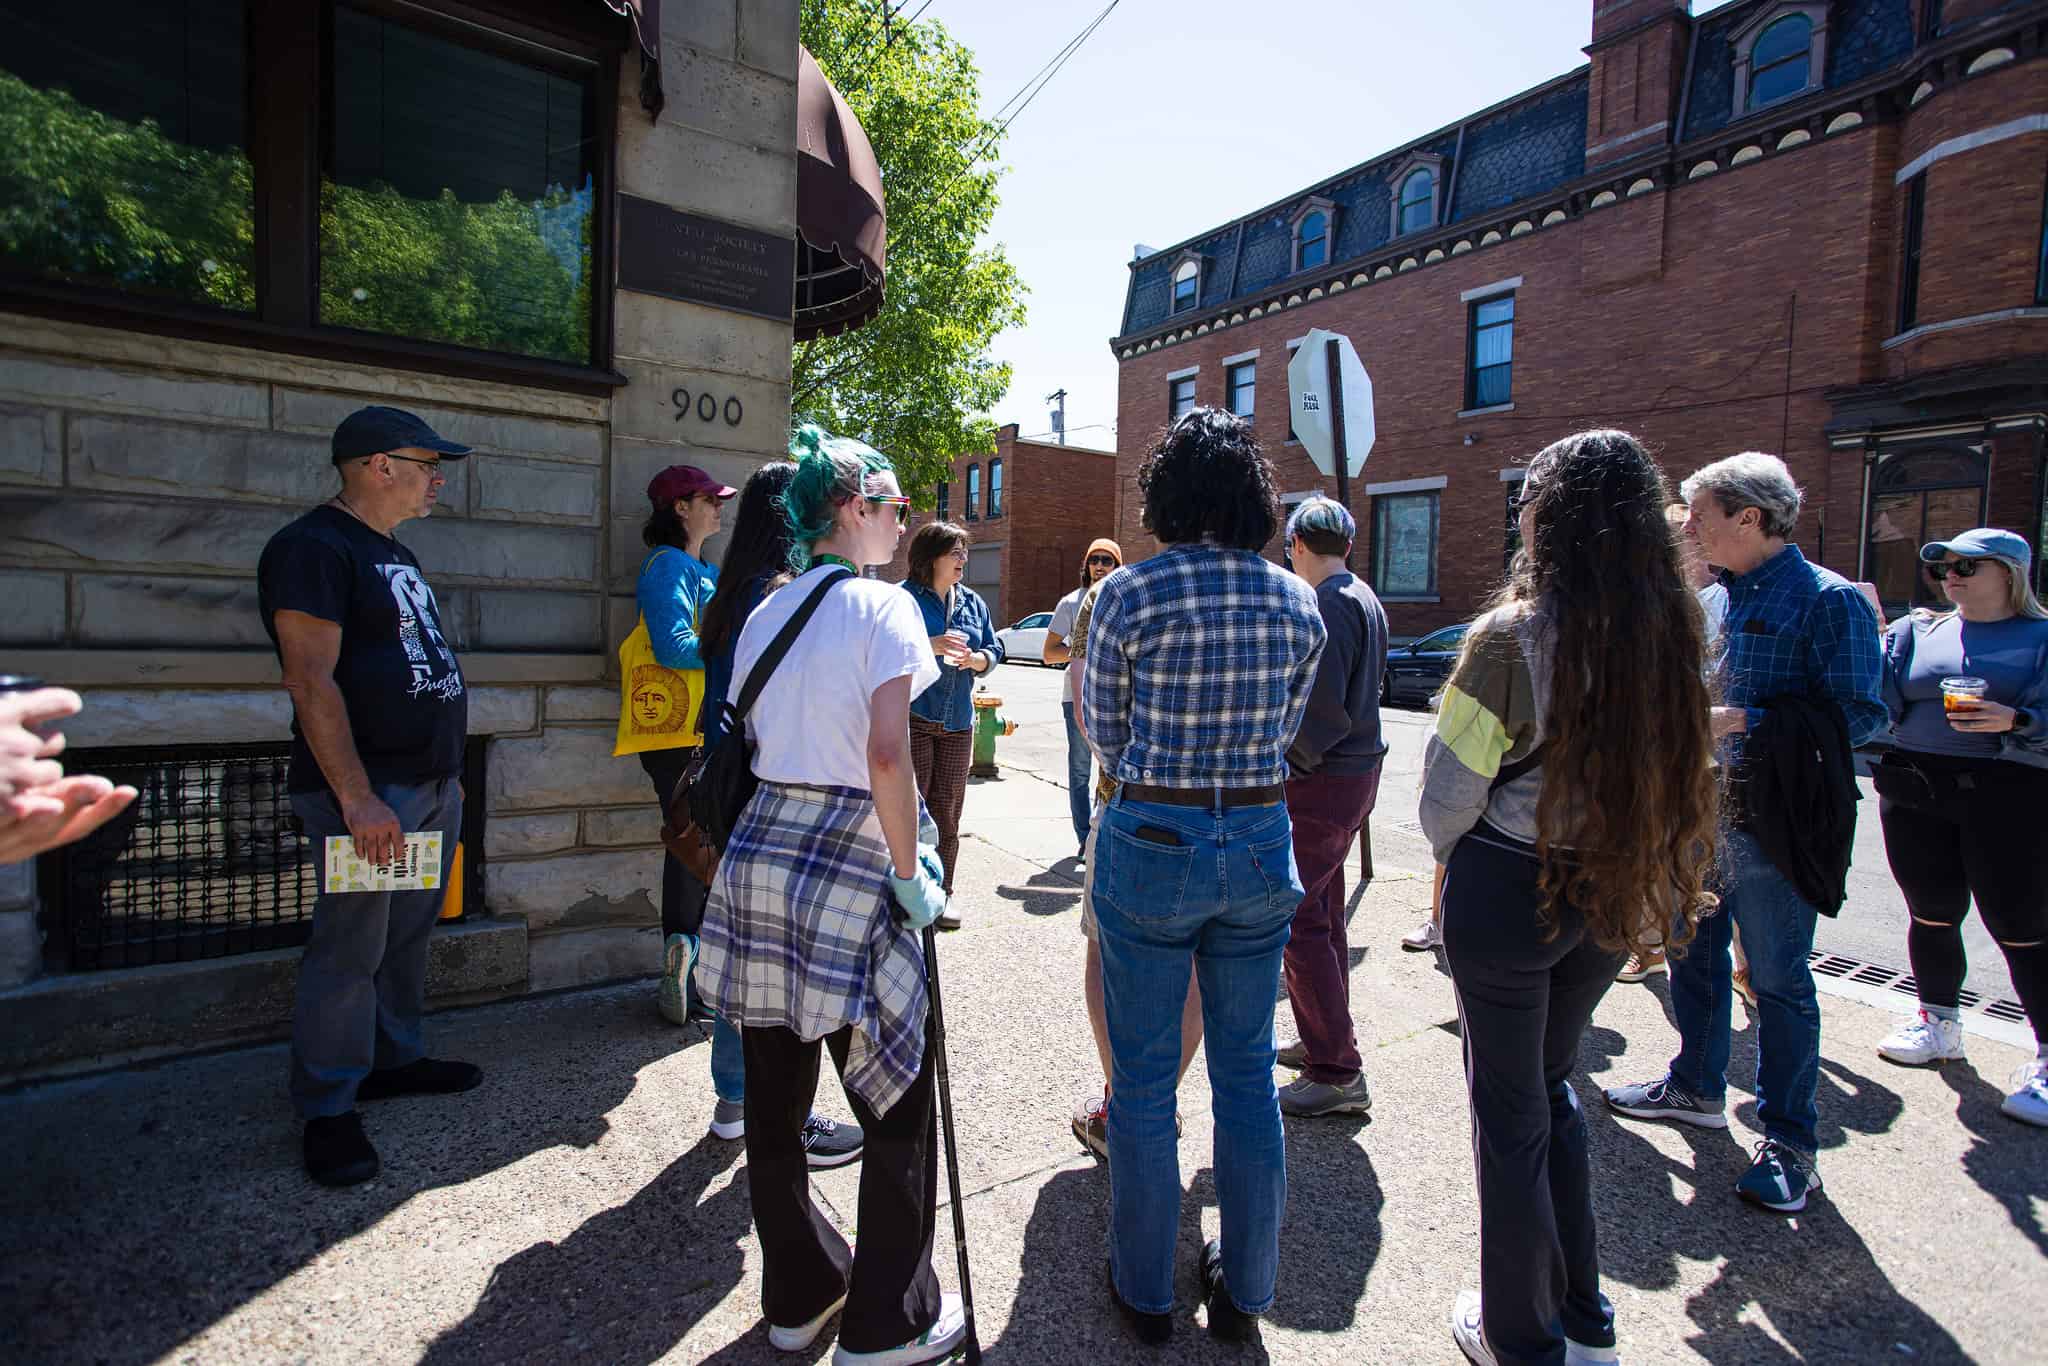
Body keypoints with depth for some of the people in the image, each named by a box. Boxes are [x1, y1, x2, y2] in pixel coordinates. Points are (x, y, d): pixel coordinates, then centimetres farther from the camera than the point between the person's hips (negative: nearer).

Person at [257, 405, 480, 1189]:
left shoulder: (395, 556, 17)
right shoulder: (313, 547, -12)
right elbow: (312, 681, -20)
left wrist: (450, 772, 21)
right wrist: (358, 798, -25)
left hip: (432, 784, 9)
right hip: (369, 792, -9)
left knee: (408, 937, 17)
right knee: (352, 949, -1)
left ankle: (396, 1058, 32)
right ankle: (327, 1109, 13)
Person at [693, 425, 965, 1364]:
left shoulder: (765, 612, 12)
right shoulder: (883, 606, -9)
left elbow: (752, 741, 12)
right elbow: (886, 758, -19)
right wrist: (912, 872, -10)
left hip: (758, 856, 8)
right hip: (848, 867, -7)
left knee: (776, 1095, 17)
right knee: (896, 1104, 9)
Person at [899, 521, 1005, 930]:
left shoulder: (973, 602, 13)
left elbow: (993, 651, 15)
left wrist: (974, 658, -8)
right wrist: (930, 646, -22)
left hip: (957, 721, 5)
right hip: (912, 717, -5)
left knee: (947, 810, 10)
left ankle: (942, 892, 20)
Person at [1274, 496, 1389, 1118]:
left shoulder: (1331, 605, -17)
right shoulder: (1365, 599, 14)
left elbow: (1322, 709, -23)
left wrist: (1287, 760, -11)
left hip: (1323, 780, -10)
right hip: (1355, 769, 11)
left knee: (1297, 918, -5)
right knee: (1322, 913, 19)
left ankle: (1337, 1073, 3)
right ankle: (1324, 1038, 33)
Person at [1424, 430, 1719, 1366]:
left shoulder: (1511, 636, -20)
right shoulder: (1670, 632, -2)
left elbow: (1448, 796, -16)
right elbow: (1680, 781, 6)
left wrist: (1453, 854, 3)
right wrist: (1663, 887, 17)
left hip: (1508, 894, -6)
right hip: (1611, 897, 6)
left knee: (1508, 1110, 12)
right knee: (1552, 1087, 25)